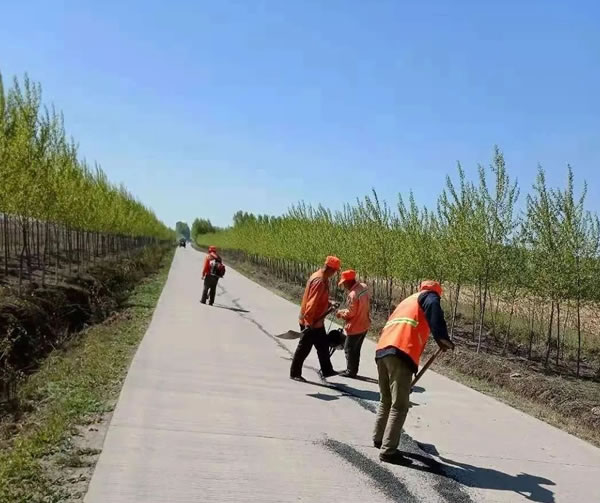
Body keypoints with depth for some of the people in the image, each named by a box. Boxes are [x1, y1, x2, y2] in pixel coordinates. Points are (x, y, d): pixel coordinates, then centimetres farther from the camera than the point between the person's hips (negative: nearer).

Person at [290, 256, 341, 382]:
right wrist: (309, 321, -26)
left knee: (323, 346, 18)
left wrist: (329, 304, 7)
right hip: (311, 322, -10)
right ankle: (294, 373, 14)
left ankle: (327, 371, 30)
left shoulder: (323, 279, 7)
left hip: (317, 321, 10)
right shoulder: (319, 281, -24)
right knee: (304, 348, 2)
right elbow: (312, 303, -27)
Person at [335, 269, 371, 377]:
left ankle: (351, 371, 17)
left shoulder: (353, 295, -28)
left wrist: (340, 313, -4)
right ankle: (353, 369, 30)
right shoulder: (363, 287, -1)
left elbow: (350, 313, -22)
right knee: (356, 348, 20)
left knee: (349, 348, 9)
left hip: (355, 327, -9)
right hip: (364, 325, 9)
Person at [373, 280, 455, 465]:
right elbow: (434, 310, -11)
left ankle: (379, 438, 38)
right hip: (401, 352, -8)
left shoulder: (407, 301, 36)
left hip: (382, 349, 8)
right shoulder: (429, 296, 15)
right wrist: (442, 338, -15)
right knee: (399, 406, -5)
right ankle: (388, 451, -6)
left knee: (386, 401, 24)